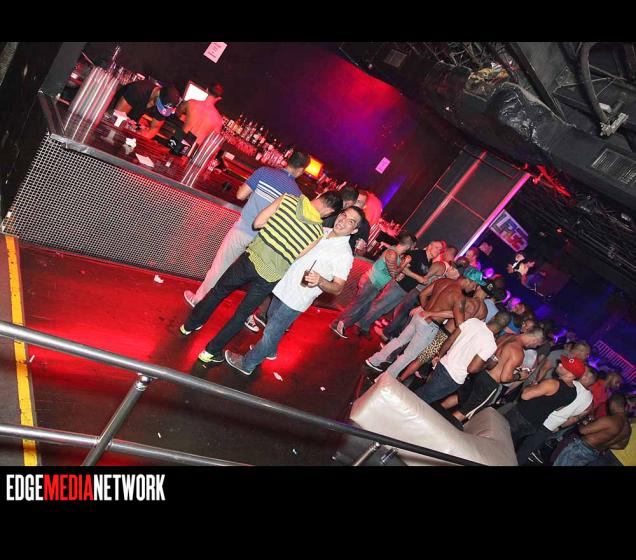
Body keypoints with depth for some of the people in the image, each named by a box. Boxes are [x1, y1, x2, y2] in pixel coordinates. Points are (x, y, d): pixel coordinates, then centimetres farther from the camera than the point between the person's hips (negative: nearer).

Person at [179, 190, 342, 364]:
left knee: (218, 291, 25)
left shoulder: (288, 199, -10)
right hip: (269, 278, -1)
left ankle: (190, 325, 44)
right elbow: (295, 257, -4)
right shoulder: (317, 232, -13)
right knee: (242, 314, 18)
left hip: (251, 258, 2)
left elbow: (257, 223, -6)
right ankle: (211, 352, 29)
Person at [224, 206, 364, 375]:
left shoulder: (345, 254, -20)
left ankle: (247, 364, 25)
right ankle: (270, 351, 52)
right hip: (284, 286, 8)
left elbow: (337, 288, -19)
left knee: (270, 333, 4)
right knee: (271, 318, 28)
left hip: (296, 299, -7)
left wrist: (320, 281, -37)